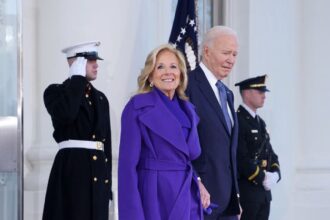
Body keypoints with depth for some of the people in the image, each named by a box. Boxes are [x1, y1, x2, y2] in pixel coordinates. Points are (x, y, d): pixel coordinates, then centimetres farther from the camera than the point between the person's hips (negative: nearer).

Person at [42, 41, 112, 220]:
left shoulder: (100, 98, 18)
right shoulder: (55, 92, 2)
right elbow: (65, 114, -22)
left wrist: (107, 182, 14)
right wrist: (77, 78, -10)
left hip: (99, 169, 6)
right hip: (72, 168, -6)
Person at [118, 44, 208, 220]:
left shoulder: (188, 109, 13)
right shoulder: (137, 107, -6)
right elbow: (128, 164, -10)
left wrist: (198, 182, 4)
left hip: (187, 198, 6)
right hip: (155, 197, -6)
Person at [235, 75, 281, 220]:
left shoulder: (260, 122, 18)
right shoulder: (237, 121, -12)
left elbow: (270, 153, 19)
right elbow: (241, 158, -20)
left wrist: (275, 173, 0)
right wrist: (262, 177, -15)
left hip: (264, 191, 9)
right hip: (246, 190, -9)